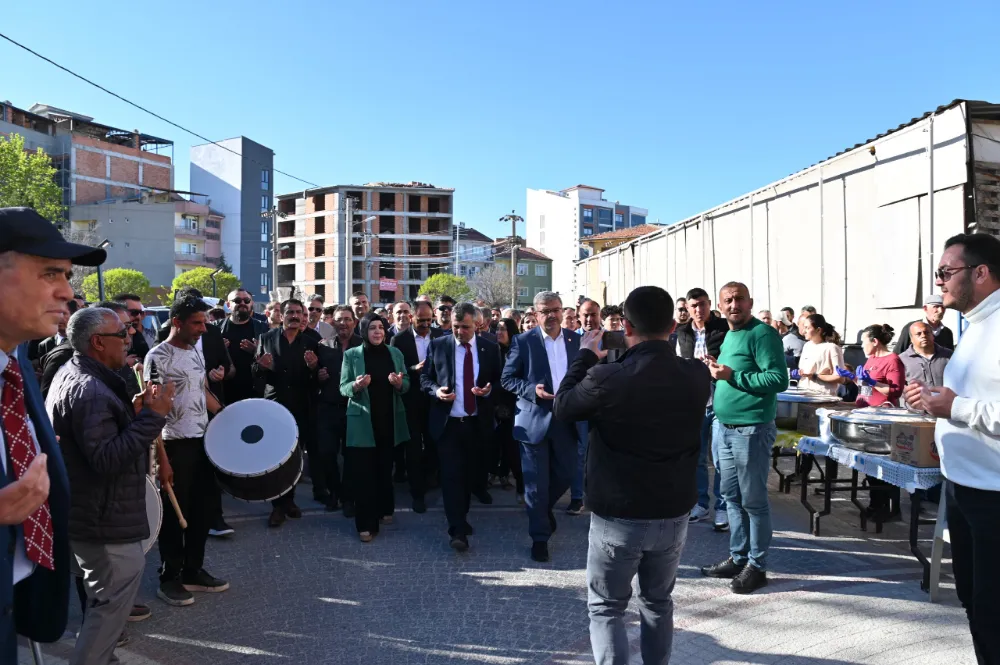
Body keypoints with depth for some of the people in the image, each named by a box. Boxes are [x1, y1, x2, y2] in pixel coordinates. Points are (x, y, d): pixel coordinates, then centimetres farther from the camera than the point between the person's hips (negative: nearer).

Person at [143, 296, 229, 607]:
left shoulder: (196, 352, 11)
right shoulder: (158, 357, -13)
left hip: (202, 440, 8)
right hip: (175, 444, -8)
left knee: (203, 508, 14)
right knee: (175, 513, 3)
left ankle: (193, 571, 28)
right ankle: (169, 579, 18)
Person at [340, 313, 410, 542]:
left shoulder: (395, 353, 5)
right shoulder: (351, 355, -3)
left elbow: (407, 384, 8)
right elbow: (343, 388, -3)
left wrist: (399, 383, -15)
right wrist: (357, 385, -24)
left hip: (389, 420, 3)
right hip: (362, 421, -3)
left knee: (385, 467, 16)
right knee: (363, 471, -3)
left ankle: (385, 508, 35)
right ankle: (366, 523, 3)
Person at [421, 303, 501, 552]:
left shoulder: (490, 348, 2)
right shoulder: (437, 345, 0)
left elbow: (499, 381, 7)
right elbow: (424, 378, 5)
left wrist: (488, 390, -14)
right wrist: (436, 390, -15)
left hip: (477, 424, 2)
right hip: (447, 422, -2)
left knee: (471, 474, 14)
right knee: (452, 475, -7)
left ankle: (461, 518, 35)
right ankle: (458, 530, -3)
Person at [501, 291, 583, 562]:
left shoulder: (575, 340, 5)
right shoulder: (523, 341, -5)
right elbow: (507, 379, -3)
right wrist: (532, 390, -18)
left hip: (566, 418, 3)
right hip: (534, 419, -3)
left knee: (566, 474, 13)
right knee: (536, 482, 4)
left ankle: (545, 507, 44)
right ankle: (540, 536, 20)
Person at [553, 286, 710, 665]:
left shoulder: (605, 378, -22)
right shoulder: (697, 377, -10)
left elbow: (562, 408, -4)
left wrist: (586, 356, 3)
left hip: (617, 516, -4)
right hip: (674, 514, 4)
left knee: (605, 608, 14)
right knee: (658, 603, 24)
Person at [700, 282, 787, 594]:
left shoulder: (762, 334, -12)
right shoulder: (729, 335, 15)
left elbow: (779, 379, -21)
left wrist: (731, 375, -21)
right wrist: (716, 372, 7)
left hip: (751, 429, -9)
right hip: (724, 427, 9)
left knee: (753, 500, 2)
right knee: (731, 496, 15)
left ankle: (757, 566, 14)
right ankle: (738, 558, 27)